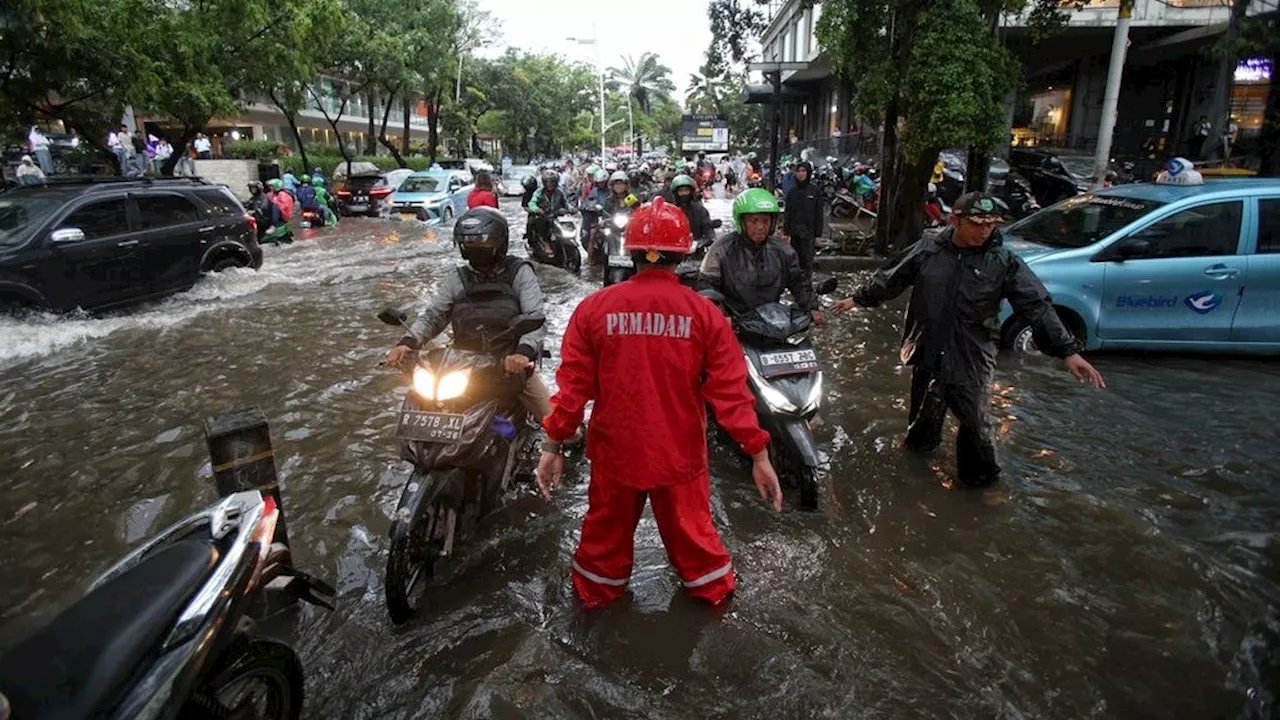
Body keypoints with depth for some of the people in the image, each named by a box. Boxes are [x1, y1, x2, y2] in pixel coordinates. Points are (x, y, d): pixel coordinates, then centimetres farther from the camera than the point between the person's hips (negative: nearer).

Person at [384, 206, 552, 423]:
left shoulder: (519, 273, -3)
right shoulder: (457, 280, 7)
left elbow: (534, 316, -15)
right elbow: (432, 315, 2)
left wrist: (524, 351, -35)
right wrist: (407, 342, -18)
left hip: (513, 366, -2)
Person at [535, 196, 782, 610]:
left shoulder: (595, 308, -11)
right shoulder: (703, 314, -13)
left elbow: (573, 384, -8)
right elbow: (730, 390, -12)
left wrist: (553, 445, 1)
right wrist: (758, 454, -5)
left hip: (615, 449, 1)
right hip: (680, 452, 0)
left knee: (609, 527, 24)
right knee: (690, 526, 22)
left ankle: (596, 589, 45)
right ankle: (713, 589, 43)